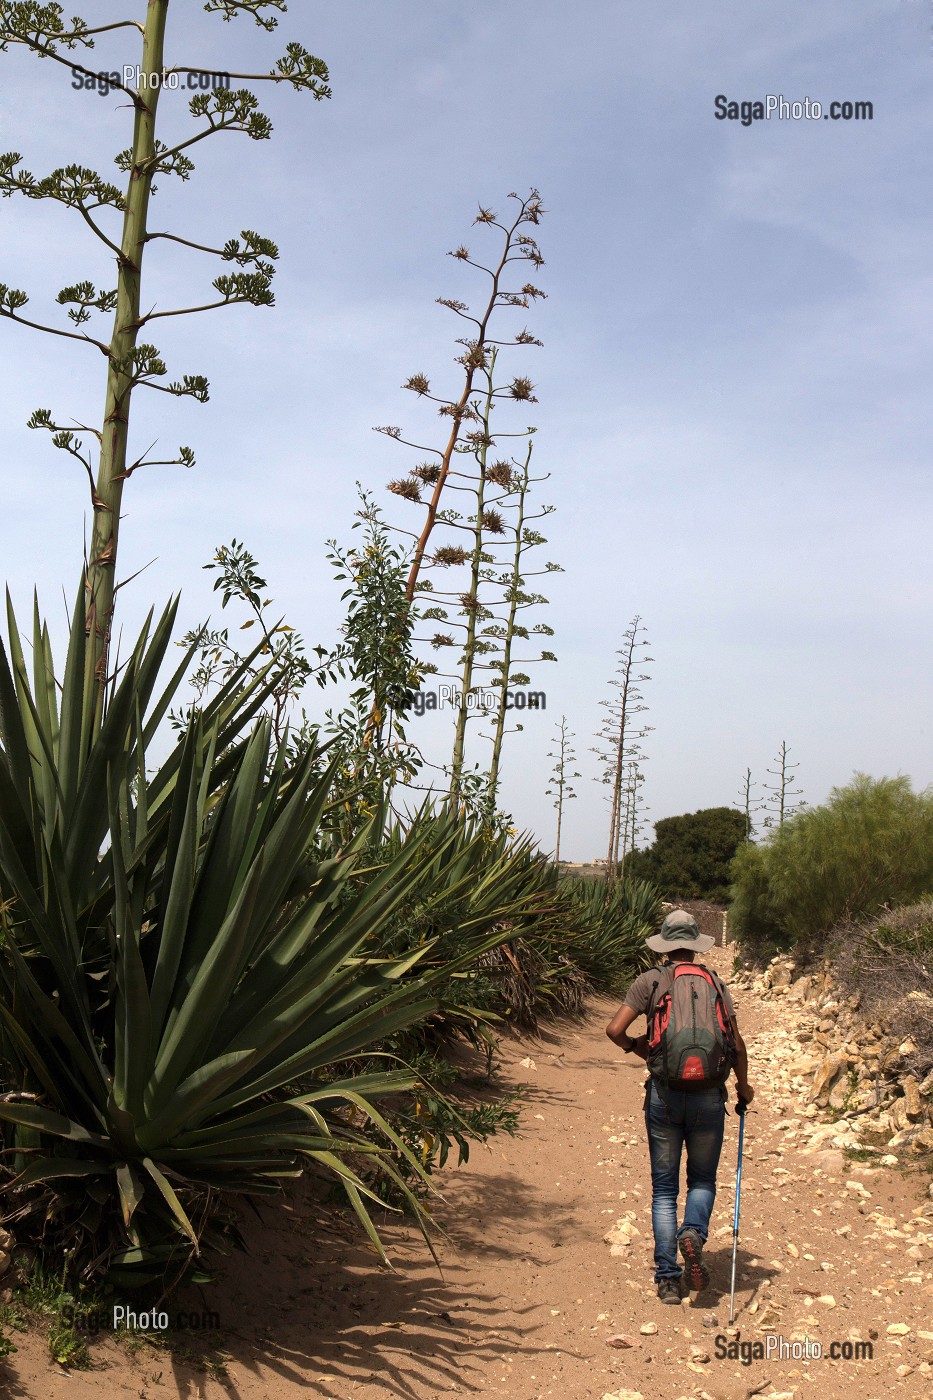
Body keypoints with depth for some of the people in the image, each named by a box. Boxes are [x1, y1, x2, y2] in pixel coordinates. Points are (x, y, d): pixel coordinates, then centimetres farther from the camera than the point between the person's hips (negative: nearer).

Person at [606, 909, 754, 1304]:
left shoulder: (649, 981, 1)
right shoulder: (715, 982, 7)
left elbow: (614, 1029, -9)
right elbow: (736, 1041, 2)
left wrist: (636, 1047, 12)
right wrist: (743, 1086, 17)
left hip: (665, 1094, -1)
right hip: (708, 1096, 1)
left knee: (664, 1189, 10)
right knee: (702, 1179, 18)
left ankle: (668, 1279, 6)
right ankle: (693, 1233, -11)